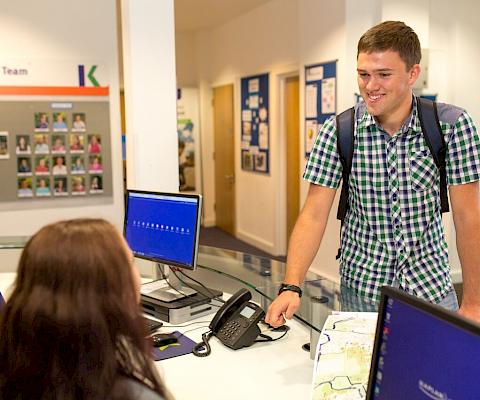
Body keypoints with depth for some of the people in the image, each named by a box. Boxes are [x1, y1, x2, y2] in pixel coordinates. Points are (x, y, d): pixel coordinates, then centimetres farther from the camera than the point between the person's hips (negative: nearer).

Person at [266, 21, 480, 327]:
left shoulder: (452, 124, -12)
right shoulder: (337, 131, -11)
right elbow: (314, 214, -12)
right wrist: (291, 287, -23)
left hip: (431, 287, 0)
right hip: (362, 288, 0)